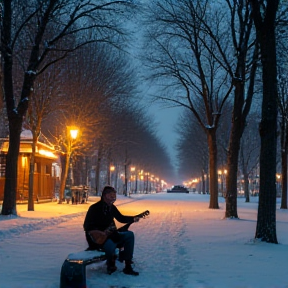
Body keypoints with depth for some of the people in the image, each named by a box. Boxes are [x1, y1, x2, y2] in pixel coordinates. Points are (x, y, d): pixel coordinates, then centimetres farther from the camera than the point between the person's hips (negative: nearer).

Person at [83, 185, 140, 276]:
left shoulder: (111, 207, 6)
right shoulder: (94, 208, -16)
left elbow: (121, 218, 17)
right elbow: (87, 226, -20)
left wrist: (133, 218, 1)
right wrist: (99, 233, -31)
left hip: (110, 234, 8)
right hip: (98, 238, -8)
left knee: (129, 235, -6)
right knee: (110, 245, -38)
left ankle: (128, 267, -6)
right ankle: (110, 266, -3)